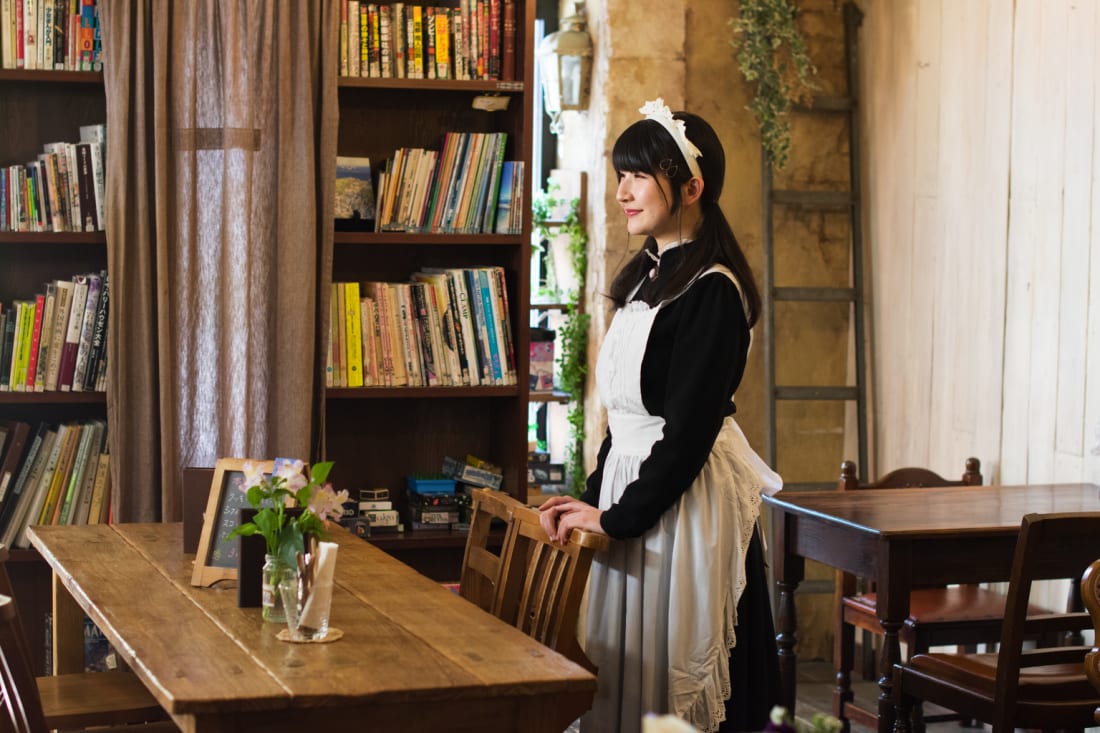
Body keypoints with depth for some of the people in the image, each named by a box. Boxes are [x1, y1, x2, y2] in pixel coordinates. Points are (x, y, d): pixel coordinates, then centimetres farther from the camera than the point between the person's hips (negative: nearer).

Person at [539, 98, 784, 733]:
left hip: (685, 502, -9)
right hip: (632, 486, 9)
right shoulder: (648, 275, 13)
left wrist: (616, 515, -13)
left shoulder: (711, 289, -15)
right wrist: (593, 495, 7)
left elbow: (689, 428, -18)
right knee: (626, 674, 13)